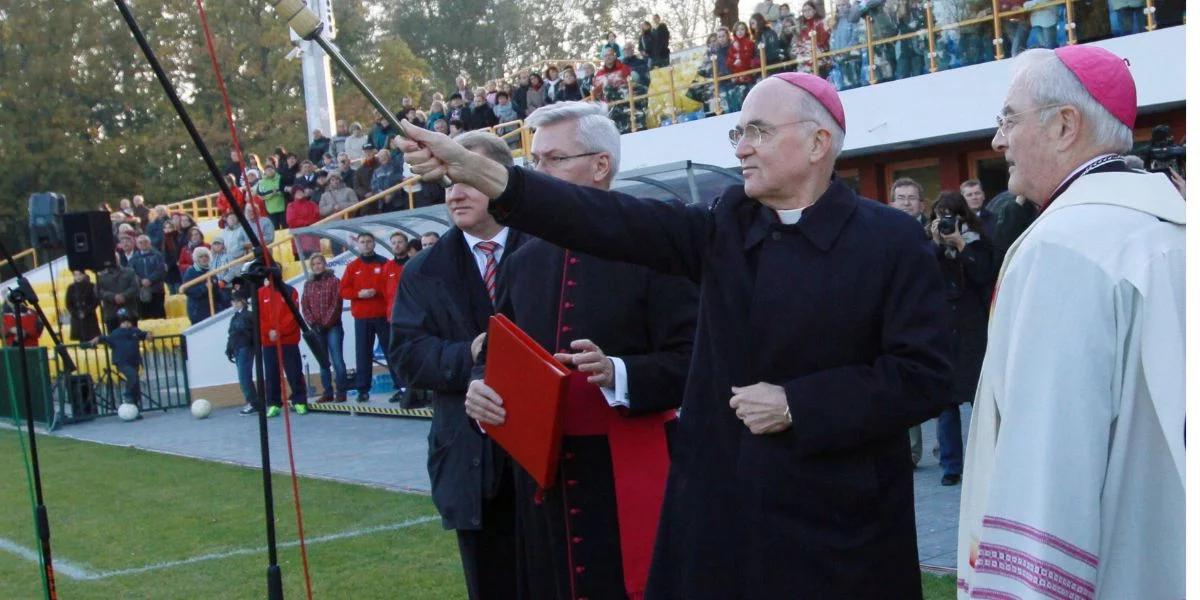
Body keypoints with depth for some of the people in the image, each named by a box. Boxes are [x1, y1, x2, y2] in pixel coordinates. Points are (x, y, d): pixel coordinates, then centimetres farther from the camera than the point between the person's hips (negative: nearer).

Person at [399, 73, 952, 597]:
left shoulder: (891, 241, -6)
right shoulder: (726, 224, 5)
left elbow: (924, 376, -10)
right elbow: (614, 220, -7)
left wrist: (796, 405, -14)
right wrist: (477, 172, -17)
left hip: (837, 524, -3)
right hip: (720, 505, 4)